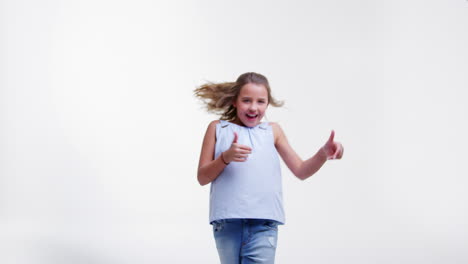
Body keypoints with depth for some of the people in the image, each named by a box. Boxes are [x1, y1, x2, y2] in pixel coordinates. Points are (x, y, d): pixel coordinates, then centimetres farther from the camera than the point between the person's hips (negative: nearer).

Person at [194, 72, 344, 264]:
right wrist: (225, 158, -11)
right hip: (227, 221, 0)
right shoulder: (218, 129, 10)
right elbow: (202, 178, 7)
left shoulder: (272, 131, 16)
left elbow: (301, 171, 16)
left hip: (263, 224, 0)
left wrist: (323, 153, -3)